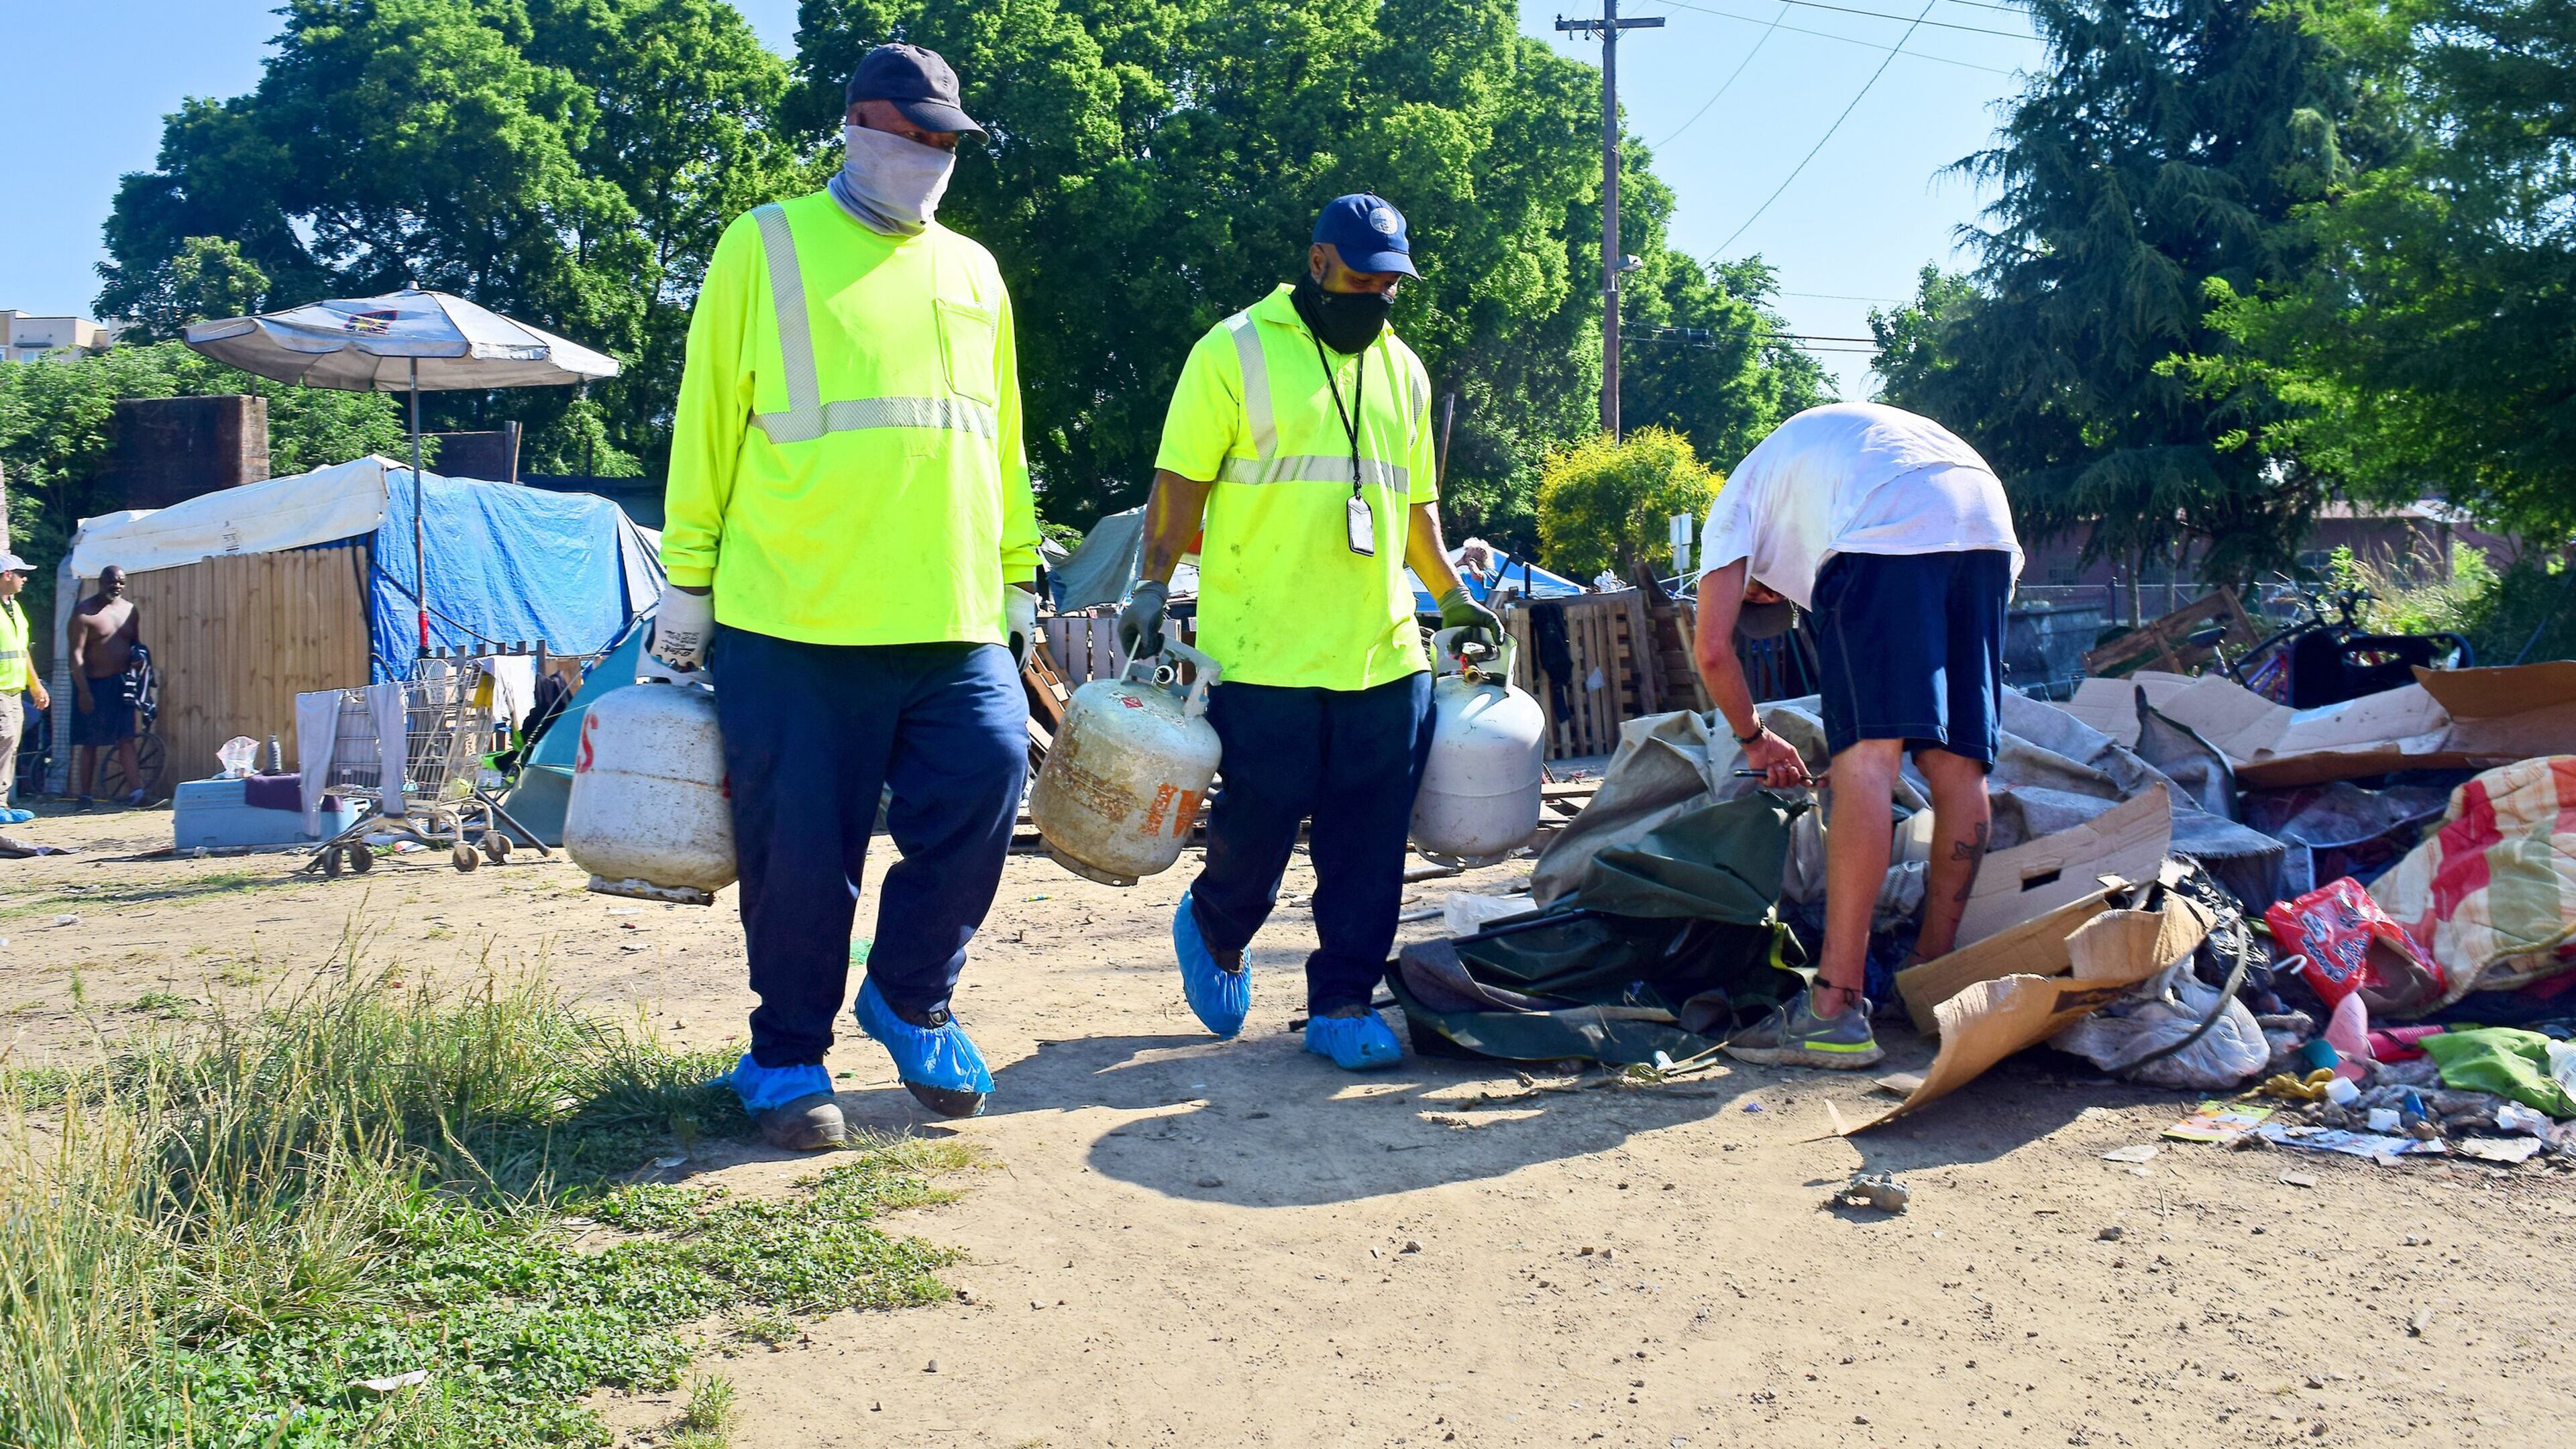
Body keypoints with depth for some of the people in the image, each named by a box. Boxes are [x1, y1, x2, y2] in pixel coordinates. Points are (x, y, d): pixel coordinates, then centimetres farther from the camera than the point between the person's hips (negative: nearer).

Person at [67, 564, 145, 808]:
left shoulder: (131, 611, 10)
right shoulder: (84, 613, -8)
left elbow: (137, 644, 23)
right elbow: (76, 654, -12)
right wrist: (83, 691, -18)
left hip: (121, 684, 4)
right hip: (92, 684, -4)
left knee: (126, 739, -3)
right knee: (89, 743, 3)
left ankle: (136, 791, -10)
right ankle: (84, 796, 10)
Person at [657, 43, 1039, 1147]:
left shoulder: (972, 272, 19)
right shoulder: (766, 248, 5)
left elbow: (1001, 440, 21)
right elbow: (706, 428, 4)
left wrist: (1016, 580, 18)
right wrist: (688, 585, 1)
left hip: (954, 622, 4)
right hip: (792, 622, -4)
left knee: (982, 791, -7)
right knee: (801, 856, 1)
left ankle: (910, 1001, 18)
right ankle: (788, 1057, 19)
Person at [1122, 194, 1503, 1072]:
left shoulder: (1403, 370, 18)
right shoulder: (1235, 351, 1)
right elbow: (1181, 483, -1)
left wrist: (1453, 594, 18)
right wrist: (1153, 587, -9)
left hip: (1384, 657, 5)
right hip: (1264, 659, -5)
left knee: (1369, 852, 4)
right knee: (1256, 832, 3)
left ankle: (1342, 1005, 15)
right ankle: (1213, 932, 33)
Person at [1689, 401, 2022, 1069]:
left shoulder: (1738, 503, 26)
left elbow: (1712, 650, 12)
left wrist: (1754, 738, 27)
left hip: (1889, 529, -7)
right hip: (1987, 518, 7)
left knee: (1867, 754, -12)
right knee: (1957, 765, 9)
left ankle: (1835, 1008, -15)